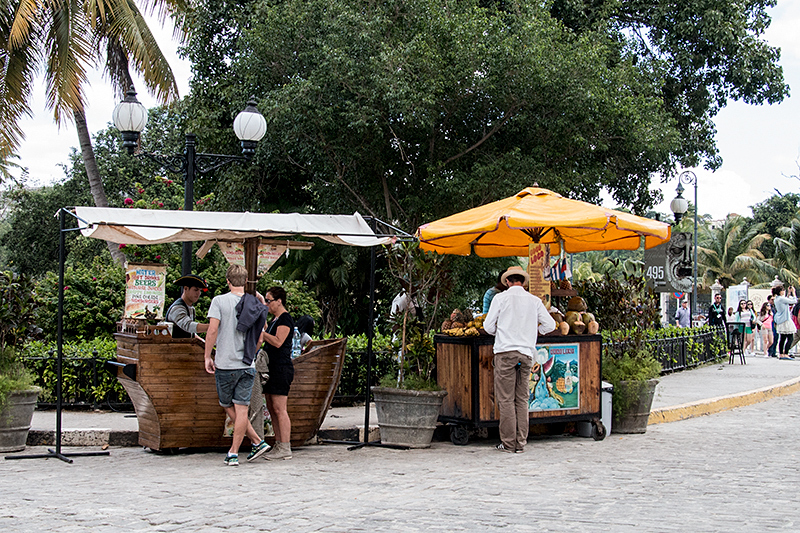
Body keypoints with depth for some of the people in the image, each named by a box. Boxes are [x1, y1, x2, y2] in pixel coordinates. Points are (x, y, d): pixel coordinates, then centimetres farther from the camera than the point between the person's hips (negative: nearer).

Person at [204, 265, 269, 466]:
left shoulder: (219, 301, -6)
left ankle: (257, 442, 13)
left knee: (229, 407, 13)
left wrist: (207, 356, -3)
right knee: (241, 409, 4)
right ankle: (233, 453, 4)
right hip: (248, 365, 3)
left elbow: (212, 330, -13)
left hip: (225, 364, -2)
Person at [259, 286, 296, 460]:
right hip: (272, 367, 10)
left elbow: (278, 341, -23)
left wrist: (260, 331, -21)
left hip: (282, 367, -10)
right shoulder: (275, 319, 20)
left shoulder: (285, 319, -10)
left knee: (279, 409, -11)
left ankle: (285, 448, -10)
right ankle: (279, 446, 13)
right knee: (271, 408, 9)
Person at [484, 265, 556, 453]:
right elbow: (550, 324, 9)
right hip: (526, 353, 3)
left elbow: (488, 326, 2)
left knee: (506, 399, -1)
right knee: (522, 399, 7)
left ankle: (509, 443, -1)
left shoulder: (500, 298, 0)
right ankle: (521, 443, 8)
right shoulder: (534, 301, 7)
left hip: (505, 352, -3)